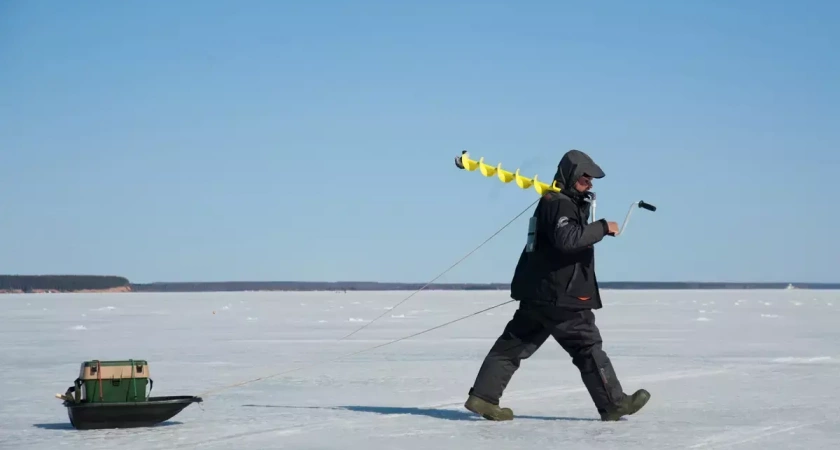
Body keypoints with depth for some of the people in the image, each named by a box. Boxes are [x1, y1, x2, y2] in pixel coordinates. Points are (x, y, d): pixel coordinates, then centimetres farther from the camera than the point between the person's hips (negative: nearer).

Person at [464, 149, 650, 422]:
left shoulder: (553, 202, 19)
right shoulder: (559, 204, -14)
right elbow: (568, 238, -31)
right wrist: (603, 227, -24)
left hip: (537, 295, 10)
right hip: (560, 297, -10)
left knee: (514, 344, 8)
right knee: (588, 347, -4)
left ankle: (483, 396, 6)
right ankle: (614, 404, 1)